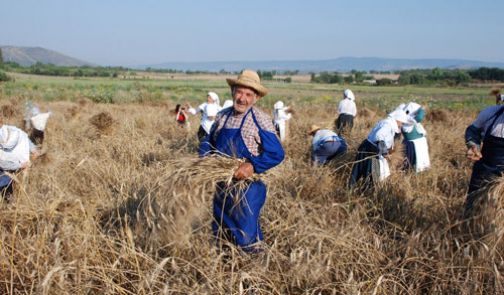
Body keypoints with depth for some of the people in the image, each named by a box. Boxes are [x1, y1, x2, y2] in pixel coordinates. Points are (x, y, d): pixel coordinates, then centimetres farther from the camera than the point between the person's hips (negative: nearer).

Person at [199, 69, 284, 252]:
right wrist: (205, 158, -5)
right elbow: (208, 142, 15)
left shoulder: (260, 120, -13)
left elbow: (276, 154, -17)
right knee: (221, 234, 21)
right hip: (222, 186, 6)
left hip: (247, 187, -6)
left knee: (246, 240, 2)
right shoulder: (222, 116, 4)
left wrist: (253, 166, -30)